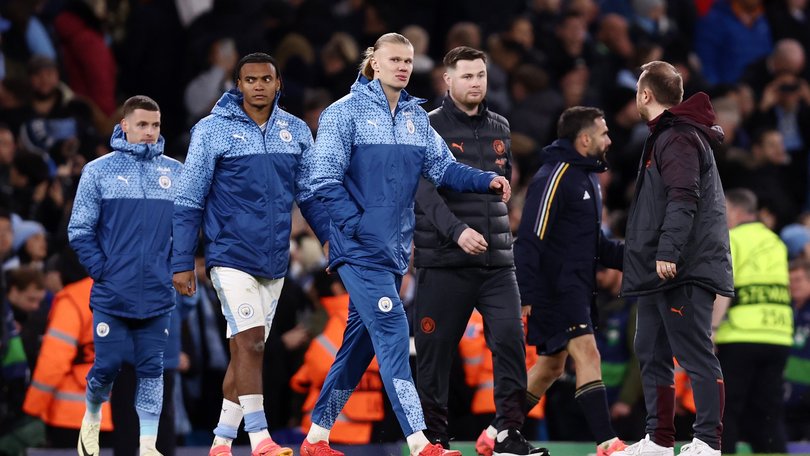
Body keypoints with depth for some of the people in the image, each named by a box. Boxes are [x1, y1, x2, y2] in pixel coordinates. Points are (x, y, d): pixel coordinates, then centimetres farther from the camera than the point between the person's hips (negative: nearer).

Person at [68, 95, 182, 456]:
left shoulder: (175, 172, 7)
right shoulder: (99, 171, 0)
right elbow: (80, 230, 1)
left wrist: (177, 267, 4)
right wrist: (100, 270, -7)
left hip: (157, 296, 2)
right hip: (112, 294, -2)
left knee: (152, 369, 1)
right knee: (107, 365, -1)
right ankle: (92, 417, 28)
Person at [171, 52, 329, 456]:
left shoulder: (296, 131, 7)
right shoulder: (212, 130, -4)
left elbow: (311, 194, 15)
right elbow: (189, 200, -2)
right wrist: (182, 263, -5)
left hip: (274, 262, 5)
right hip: (230, 255, -5)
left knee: (248, 349, 8)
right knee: (249, 342, -16)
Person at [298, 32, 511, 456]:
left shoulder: (417, 117, 14)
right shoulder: (346, 112, -6)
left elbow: (442, 167, 8)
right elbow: (324, 178, -10)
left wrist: (485, 180, -9)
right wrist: (357, 226, -16)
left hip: (395, 248, 7)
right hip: (360, 248, -7)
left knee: (360, 341, 12)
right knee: (392, 331, -16)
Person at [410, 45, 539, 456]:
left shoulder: (499, 128, 14)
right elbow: (425, 190, -16)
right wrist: (457, 230, -28)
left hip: (496, 261, 4)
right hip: (444, 262, -4)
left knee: (510, 338, -9)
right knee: (435, 349, 1)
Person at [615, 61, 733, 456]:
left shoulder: (678, 137, -11)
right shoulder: (664, 136, 21)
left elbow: (683, 199, -22)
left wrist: (668, 252, -27)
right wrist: (648, 254, 23)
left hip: (683, 271, -11)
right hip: (660, 273, 11)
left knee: (696, 356, -11)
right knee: (652, 355, 13)